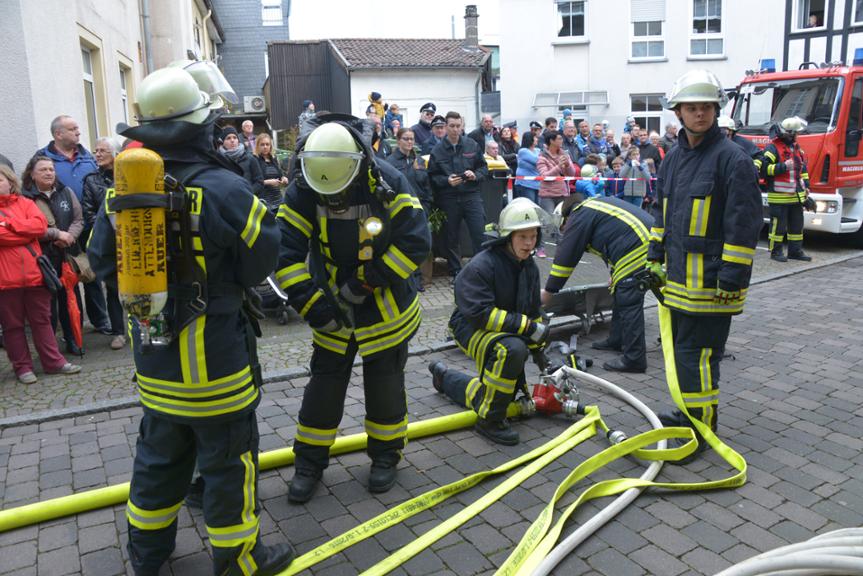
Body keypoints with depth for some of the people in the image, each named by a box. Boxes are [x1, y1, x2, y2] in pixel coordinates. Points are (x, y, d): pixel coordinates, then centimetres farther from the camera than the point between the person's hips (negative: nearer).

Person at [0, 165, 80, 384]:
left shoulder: (25, 203, 11)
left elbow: (40, 225, -6)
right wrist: (26, 232, -10)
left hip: (33, 273, 2)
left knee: (42, 320, 11)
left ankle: (53, 361, 18)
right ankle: (22, 367, 17)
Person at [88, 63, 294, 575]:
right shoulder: (223, 188, -20)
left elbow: (104, 263, 7)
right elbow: (264, 259, -13)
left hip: (154, 360, 6)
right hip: (215, 358, -6)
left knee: (159, 456, 23)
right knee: (228, 461, 10)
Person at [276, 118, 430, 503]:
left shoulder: (388, 184, -20)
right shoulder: (303, 191, -16)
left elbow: (416, 242, -21)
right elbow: (286, 254, -16)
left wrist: (366, 282, -22)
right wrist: (313, 305, -22)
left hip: (387, 308, -1)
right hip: (332, 311, 2)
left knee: (385, 383, 11)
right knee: (324, 384, 9)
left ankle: (386, 454, 32)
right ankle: (309, 462, 25)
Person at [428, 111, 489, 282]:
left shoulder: (472, 145, 4)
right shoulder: (437, 150, 1)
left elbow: (484, 167, 9)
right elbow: (432, 177, 0)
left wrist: (475, 175, -10)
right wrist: (447, 180, -16)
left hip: (471, 195, 0)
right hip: (449, 199, 0)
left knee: (480, 234, -4)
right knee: (452, 238, 9)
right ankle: (455, 272, 22)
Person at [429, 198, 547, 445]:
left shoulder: (530, 267, 3)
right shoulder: (481, 265, -23)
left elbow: (533, 313, 12)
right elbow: (480, 313, -30)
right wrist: (527, 326, -29)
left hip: (508, 332, 8)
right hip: (471, 328, -8)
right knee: (513, 349, -38)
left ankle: (444, 377, 43)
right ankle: (490, 420, -21)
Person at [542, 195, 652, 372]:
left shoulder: (580, 216, 1)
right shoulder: (596, 205, 28)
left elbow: (565, 256, 0)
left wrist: (548, 292, 6)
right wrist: (616, 275, 43)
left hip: (637, 251, -10)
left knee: (629, 304, -7)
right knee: (621, 296, 20)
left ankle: (634, 359, -6)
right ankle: (617, 340, 32)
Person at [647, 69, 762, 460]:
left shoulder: (733, 159, -12)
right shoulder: (674, 157, 12)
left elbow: (743, 225, -15)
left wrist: (731, 280, -17)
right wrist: (655, 258, 18)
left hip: (710, 279, -8)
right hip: (678, 276, 8)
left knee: (696, 353, -5)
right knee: (680, 347, 17)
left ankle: (700, 427, 9)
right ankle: (689, 412, 33)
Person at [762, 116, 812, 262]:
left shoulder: (796, 148, 16)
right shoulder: (773, 148, -11)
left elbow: (803, 169, 25)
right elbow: (764, 169, -19)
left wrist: (806, 186, 18)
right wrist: (784, 166, -22)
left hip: (796, 196, 8)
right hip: (779, 196, -8)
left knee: (797, 225, 12)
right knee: (778, 225, -3)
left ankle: (795, 250, 21)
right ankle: (776, 251, 8)